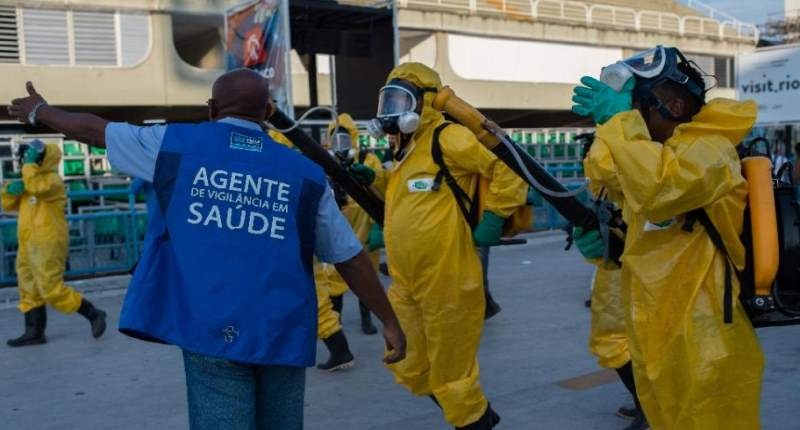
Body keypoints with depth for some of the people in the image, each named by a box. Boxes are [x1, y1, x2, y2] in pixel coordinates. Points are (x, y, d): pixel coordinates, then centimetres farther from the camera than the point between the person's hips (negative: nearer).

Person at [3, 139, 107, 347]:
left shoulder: (52, 180, -10)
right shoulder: (30, 181, 19)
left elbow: (34, 186, -32)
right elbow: (8, 205, 16)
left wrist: (29, 163, -19)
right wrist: (10, 190, -4)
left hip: (47, 245, -10)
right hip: (28, 246, 10)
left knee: (52, 289, -11)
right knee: (29, 290, 10)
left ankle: (94, 314, -1)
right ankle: (34, 332, 17)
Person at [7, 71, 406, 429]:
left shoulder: (175, 145, 3)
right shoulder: (306, 174, 5)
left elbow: (94, 130, 19)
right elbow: (351, 258, 6)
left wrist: (38, 112, 39)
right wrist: (390, 322, 14)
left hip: (213, 330, -2)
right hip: (284, 334, 2)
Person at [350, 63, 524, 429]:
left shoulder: (447, 138, -13)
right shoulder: (406, 147, 14)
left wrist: (494, 217, -16)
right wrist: (373, 179, 14)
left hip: (446, 282, -9)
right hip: (406, 285, 10)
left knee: (450, 373, 6)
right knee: (412, 368, 21)